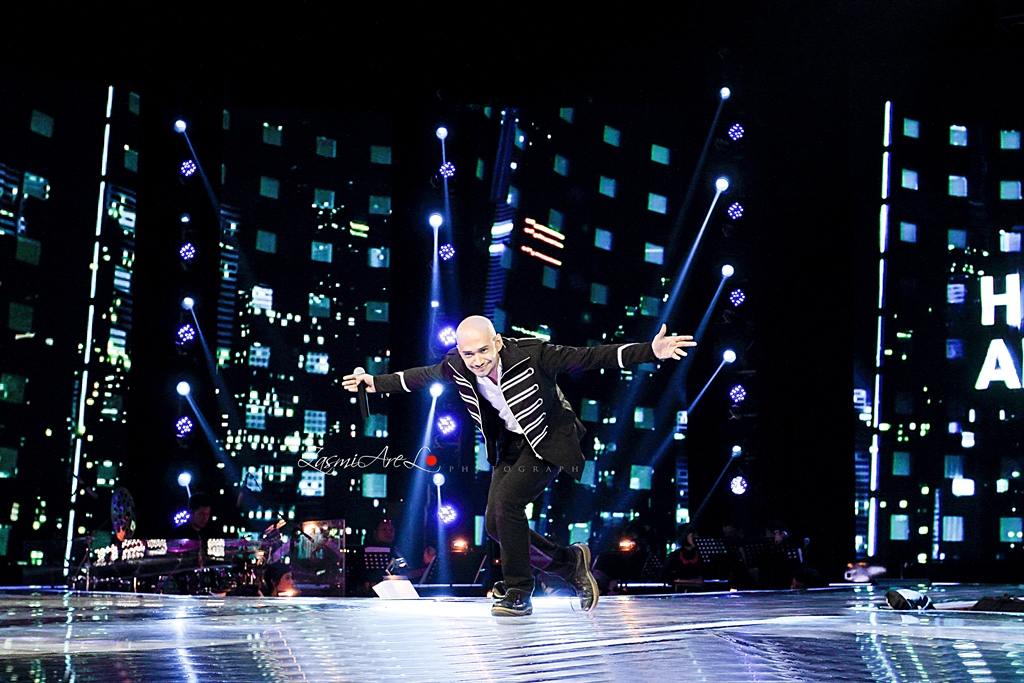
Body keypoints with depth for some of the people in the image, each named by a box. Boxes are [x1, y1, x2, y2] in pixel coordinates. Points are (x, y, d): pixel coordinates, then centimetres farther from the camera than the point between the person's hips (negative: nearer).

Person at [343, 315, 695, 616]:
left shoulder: (530, 355, -27)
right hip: (510, 444, 7)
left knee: (507, 499, -25)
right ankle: (569, 561, 17)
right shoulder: (456, 367, -12)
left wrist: (651, 351, -35)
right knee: (495, 525, -1)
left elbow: (589, 357, -27)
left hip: (549, 440, -7)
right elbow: (419, 376, 10)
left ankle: (518, 594, -11)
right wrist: (376, 383, 18)